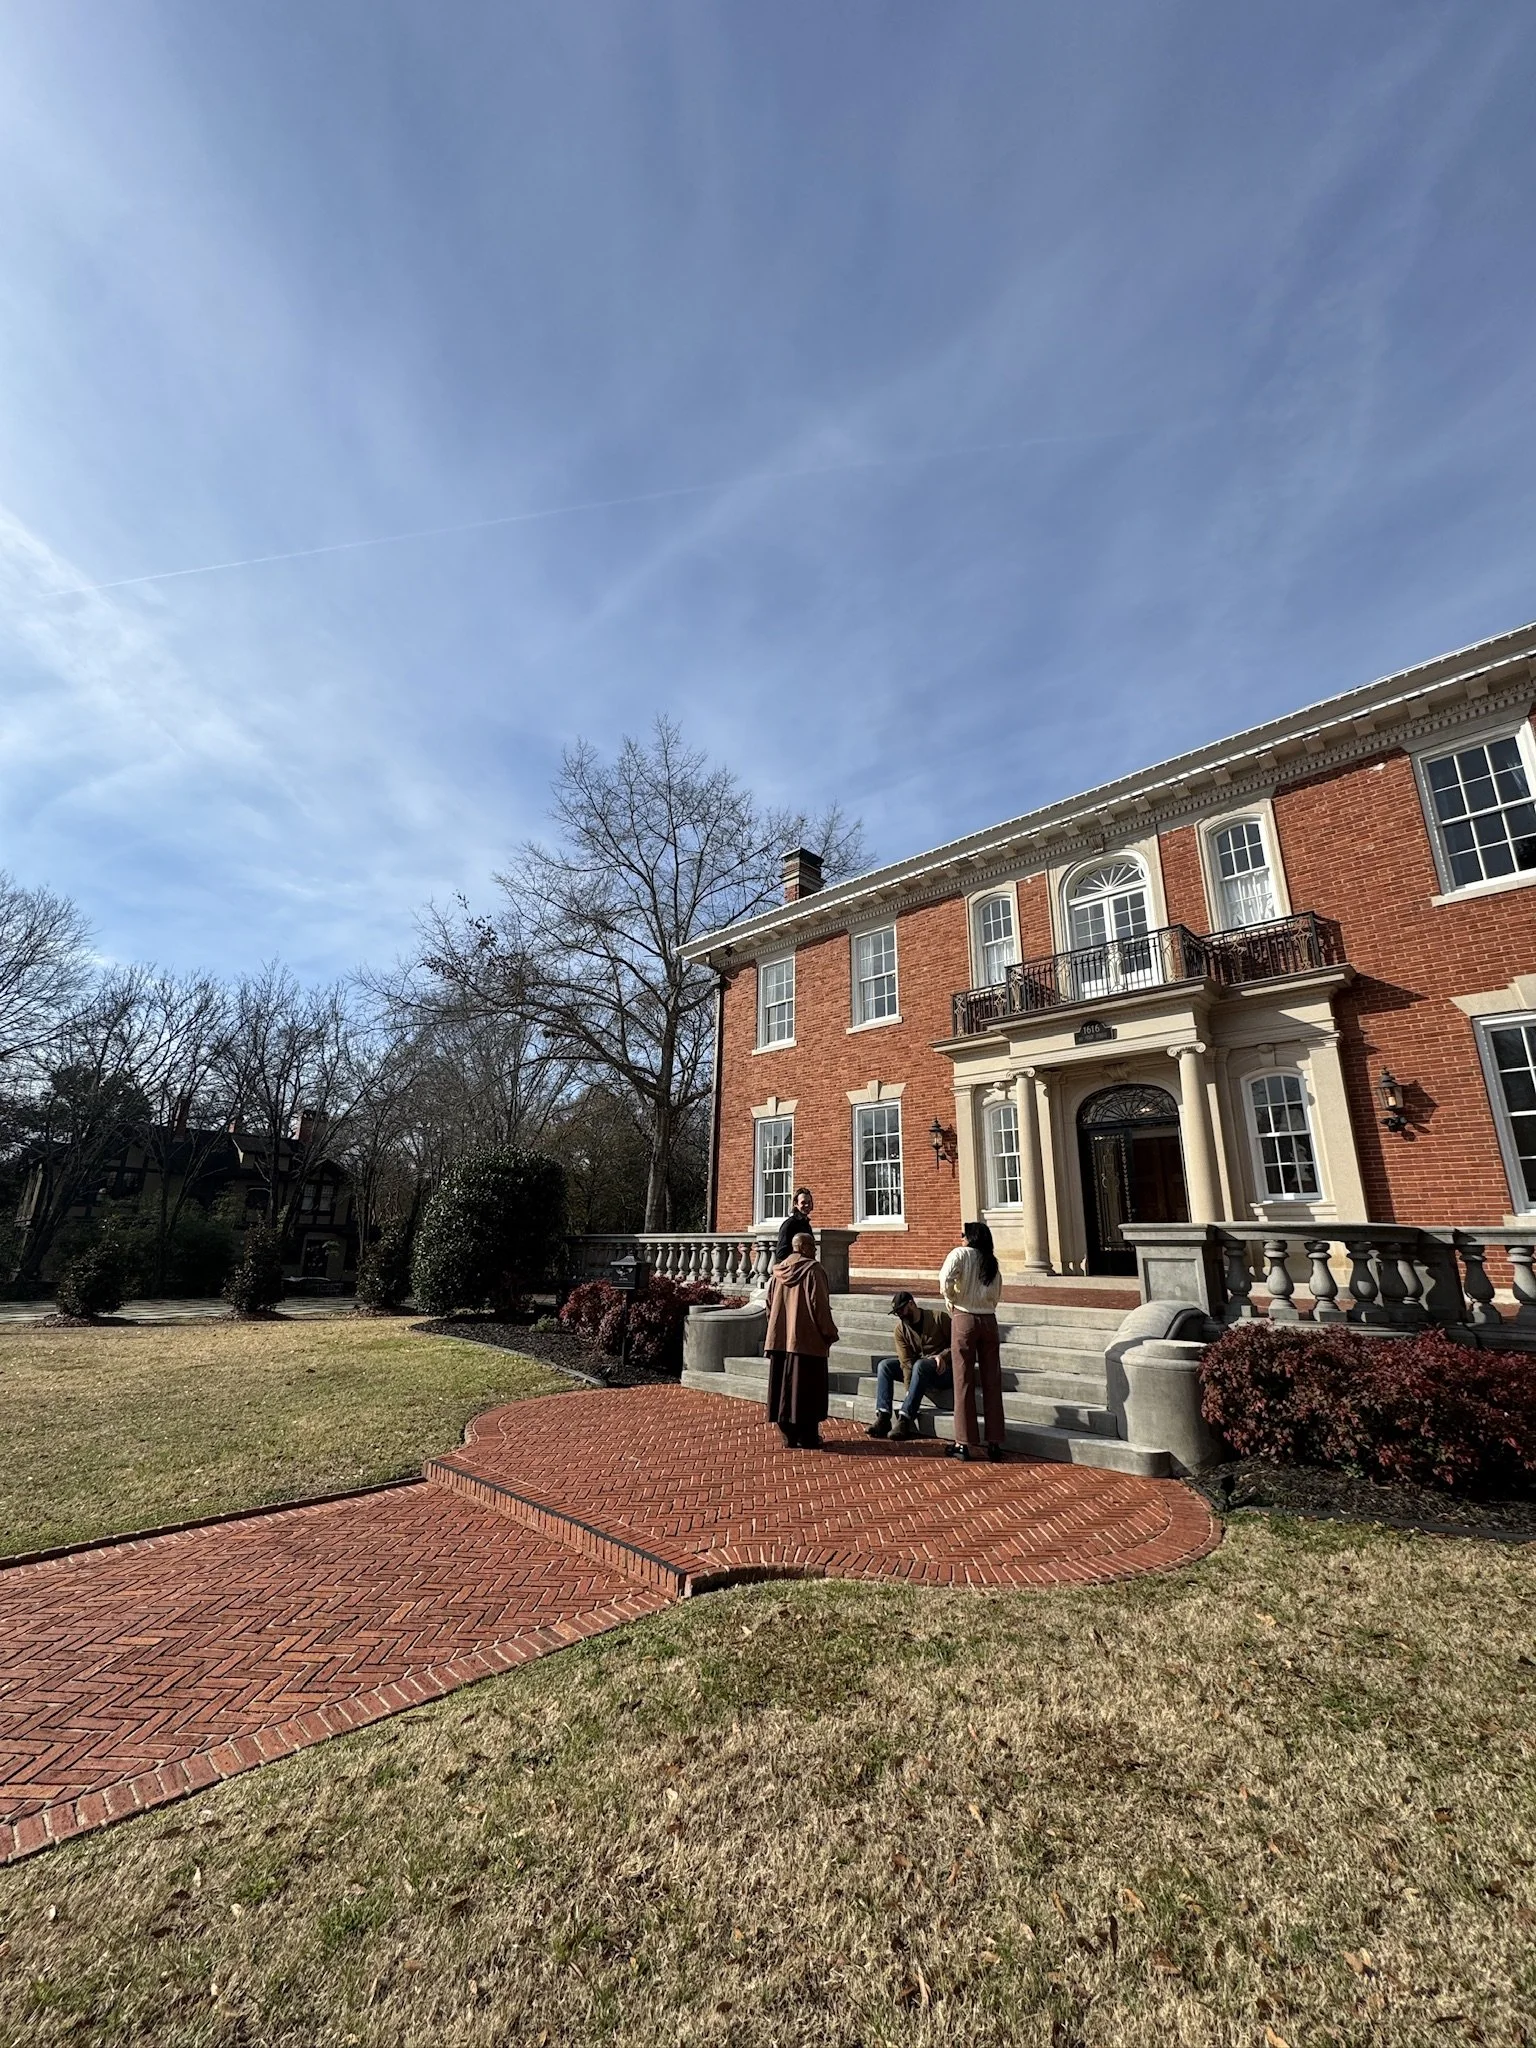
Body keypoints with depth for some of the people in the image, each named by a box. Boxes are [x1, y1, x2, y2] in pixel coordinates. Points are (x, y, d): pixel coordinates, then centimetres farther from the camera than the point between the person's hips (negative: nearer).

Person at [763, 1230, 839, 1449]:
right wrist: (829, 1332, -5)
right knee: (806, 1387, 2)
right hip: (807, 1339, -6)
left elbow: (770, 1304, 14)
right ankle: (807, 1436, 9)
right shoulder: (812, 1270, -11)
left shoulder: (778, 1272, 9)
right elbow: (819, 1304, -15)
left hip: (779, 1338, 6)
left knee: (785, 1385, 12)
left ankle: (789, 1434, 19)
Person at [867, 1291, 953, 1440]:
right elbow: (906, 1361, -9)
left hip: (943, 1368, -5)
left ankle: (904, 1419, -36)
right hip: (918, 1368, 6)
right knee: (884, 1365, -12)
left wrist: (943, 1356, -22)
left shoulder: (939, 1317, -11)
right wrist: (909, 1389, -20)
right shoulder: (899, 1329, -1)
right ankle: (882, 1417, -24)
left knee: (920, 1365, -36)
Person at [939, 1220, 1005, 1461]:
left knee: (964, 1381, 2)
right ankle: (994, 1442, 14)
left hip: (965, 1319, -5)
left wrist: (951, 1299, -4)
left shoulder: (961, 1253, -3)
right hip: (989, 1321, 5)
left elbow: (945, 1278, -19)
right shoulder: (993, 1262, 13)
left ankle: (965, 1443, 6)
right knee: (992, 1382, 8)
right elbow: (995, 1296, 11)